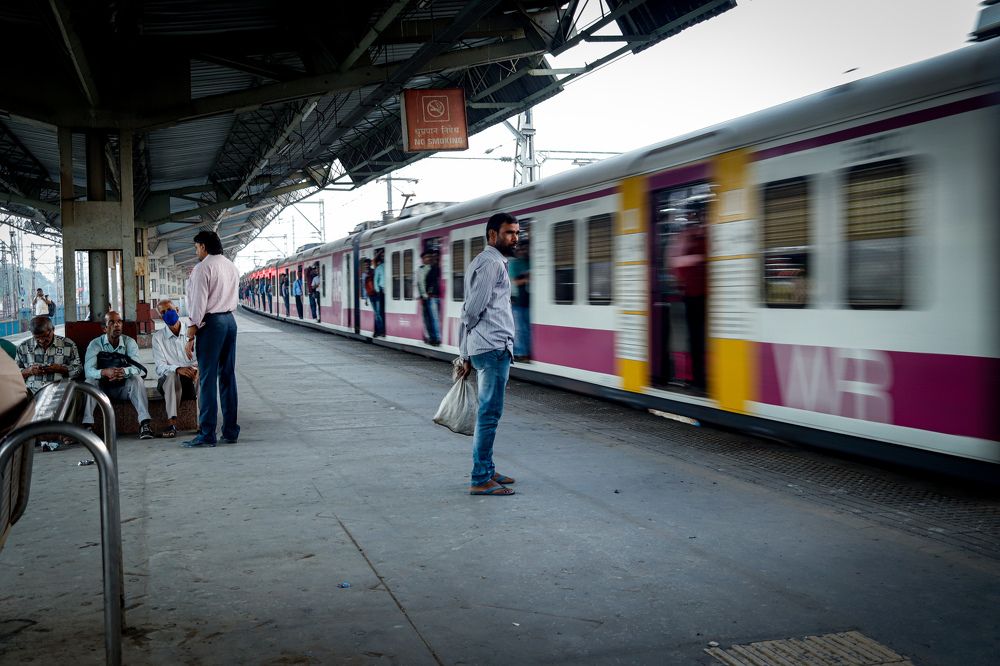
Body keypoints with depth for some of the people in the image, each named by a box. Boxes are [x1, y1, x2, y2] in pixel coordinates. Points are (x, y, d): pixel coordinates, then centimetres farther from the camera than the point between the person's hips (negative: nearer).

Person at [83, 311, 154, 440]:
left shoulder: (129, 342, -4)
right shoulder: (95, 344, -6)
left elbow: (137, 367, -20)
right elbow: (88, 370, -21)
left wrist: (124, 371, -44)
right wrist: (105, 372, -44)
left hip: (124, 387, 0)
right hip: (103, 387, 0)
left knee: (136, 379, -28)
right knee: (90, 382, -28)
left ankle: (145, 423, -38)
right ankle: (87, 424, -35)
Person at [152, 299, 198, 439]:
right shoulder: (158, 337, 4)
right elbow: (160, 367, -8)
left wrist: (197, 369, -25)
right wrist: (178, 369, -29)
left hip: (191, 381, 1)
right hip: (168, 382, -1)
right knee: (172, 375, -35)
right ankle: (171, 422, -40)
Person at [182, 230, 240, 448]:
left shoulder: (203, 268, -9)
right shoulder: (232, 267, 15)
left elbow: (199, 303, -13)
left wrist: (191, 335, -11)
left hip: (211, 323, -7)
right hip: (230, 320, 8)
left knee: (207, 379, -5)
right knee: (228, 376, 10)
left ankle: (206, 434, -4)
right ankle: (230, 431, 12)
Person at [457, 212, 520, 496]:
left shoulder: (483, 262, 22)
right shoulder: (492, 263, -10)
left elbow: (470, 310, 19)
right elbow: (473, 310, -14)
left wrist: (465, 354, 15)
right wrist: (466, 352, -1)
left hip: (487, 349, 10)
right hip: (494, 347, -10)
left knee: (489, 413, 15)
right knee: (490, 414, -8)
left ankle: (487, 471, 23)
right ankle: (481, 480, -6)